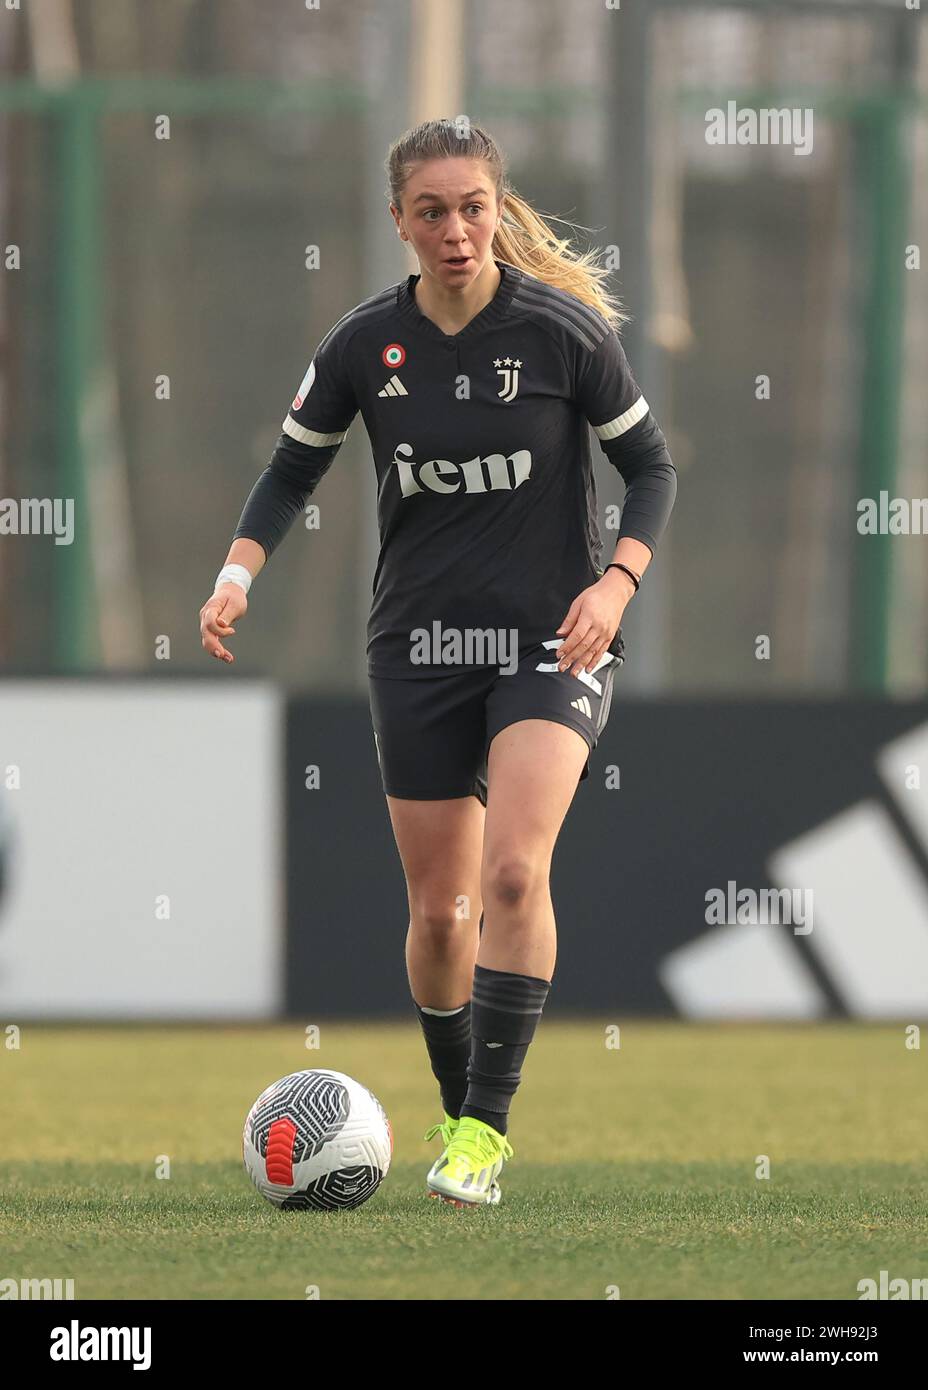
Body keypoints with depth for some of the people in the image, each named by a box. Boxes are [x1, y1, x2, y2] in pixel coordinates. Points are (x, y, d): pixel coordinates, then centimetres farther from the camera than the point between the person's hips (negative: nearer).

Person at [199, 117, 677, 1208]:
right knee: (438, 906, 6)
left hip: (551, 637, -3)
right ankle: (457, 1111, 26)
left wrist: (616, 583, -14)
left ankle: (487, 1125, -17)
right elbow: (295, 464, 11)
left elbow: (650, 465, 1)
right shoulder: (365, 343, -2)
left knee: (513, 871, -22)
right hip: (418, 646, 3)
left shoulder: (564, 330, -9)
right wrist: (237, 571, -5)